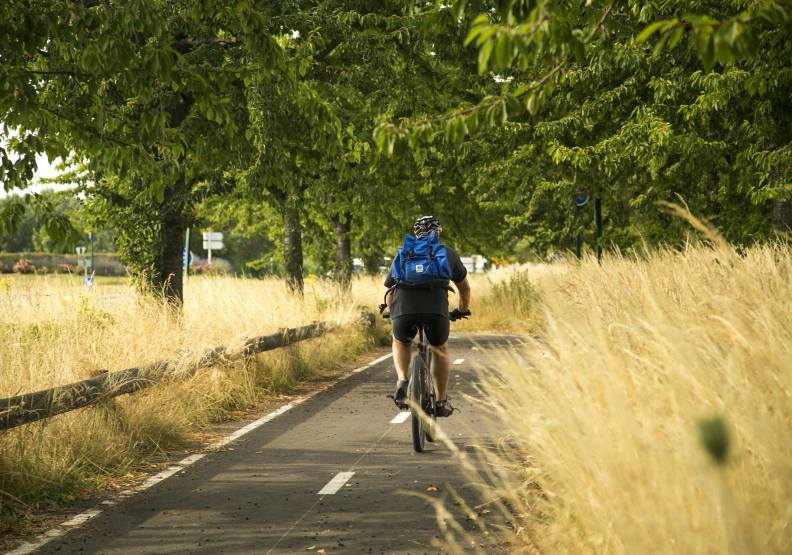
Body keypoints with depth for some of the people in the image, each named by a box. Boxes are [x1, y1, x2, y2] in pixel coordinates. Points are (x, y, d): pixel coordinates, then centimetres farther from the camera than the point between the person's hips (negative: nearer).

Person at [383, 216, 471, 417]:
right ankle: (441, 402, 27)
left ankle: (402, 380, 9)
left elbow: (389, 294, 33)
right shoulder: (448, 253, 27)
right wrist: (463, 310, 56)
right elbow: (464, 287, 38)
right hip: (437, 309, -1)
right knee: (440, 350, 27)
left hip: (403, 309, 1)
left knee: (400, 343, 32)